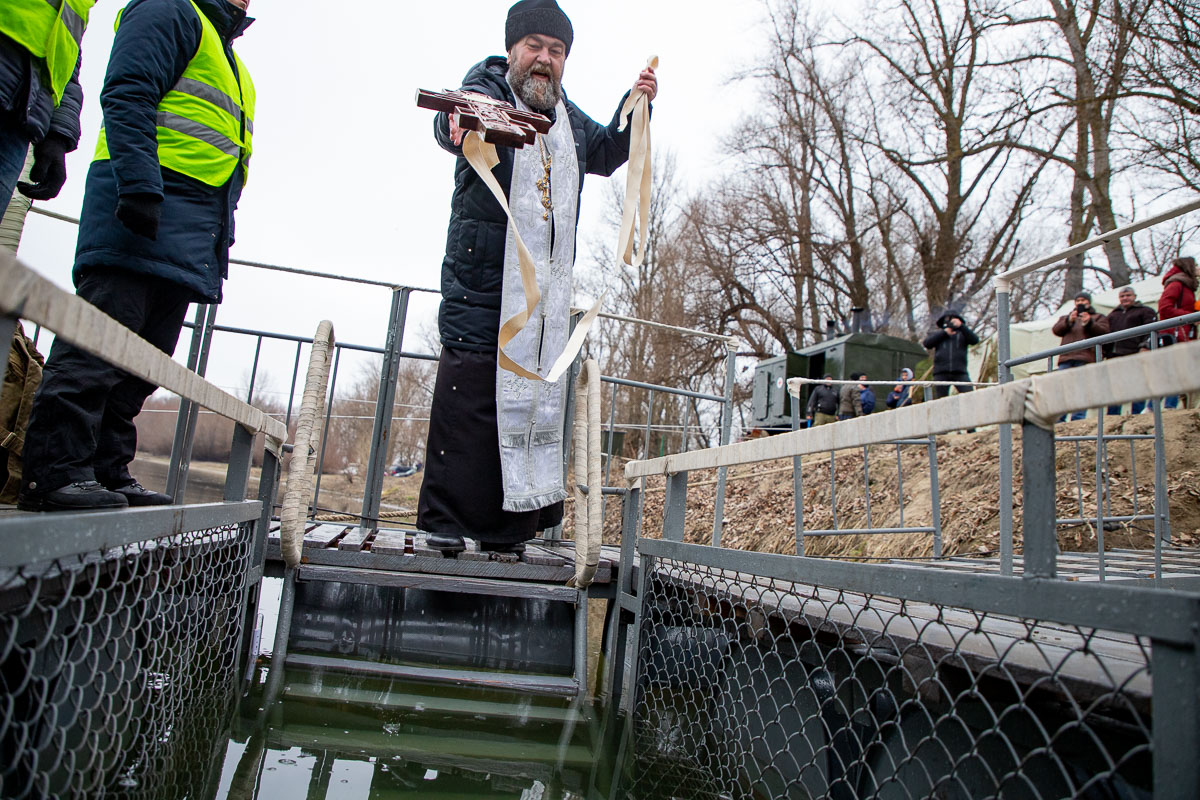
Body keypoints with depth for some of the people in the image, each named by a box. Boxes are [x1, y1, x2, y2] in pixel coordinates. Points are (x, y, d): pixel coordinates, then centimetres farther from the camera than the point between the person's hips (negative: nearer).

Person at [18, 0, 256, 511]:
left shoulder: (230, 63, 33)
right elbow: (127, 96, -10)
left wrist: (219, 236, 21)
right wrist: (140, 185, -22)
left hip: (186, 238, 9)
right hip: (146, 211, -9)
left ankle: (107, 471, 7)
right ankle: (55, 470, -12)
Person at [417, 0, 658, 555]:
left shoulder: (567, 116, 21)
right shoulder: (487, 91, 1)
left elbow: (606, 155, 36)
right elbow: (451, 120, -22)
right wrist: (460, 123, -47)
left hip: (548, 281, 6)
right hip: (482, 275, -6)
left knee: (539, 393, 2)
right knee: (469, 388, -9)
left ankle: (510, 521, 11)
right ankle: (443, 520, 0)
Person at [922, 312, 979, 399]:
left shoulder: (962, 333, 18)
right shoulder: (938, 333, 21)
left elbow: (974, 340, -1)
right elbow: (927, 343, 3)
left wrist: (961, 326, -11)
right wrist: (944, 332, 0)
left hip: (960, 372, 0)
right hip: (941, 372, 0)